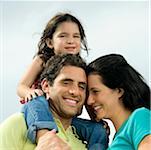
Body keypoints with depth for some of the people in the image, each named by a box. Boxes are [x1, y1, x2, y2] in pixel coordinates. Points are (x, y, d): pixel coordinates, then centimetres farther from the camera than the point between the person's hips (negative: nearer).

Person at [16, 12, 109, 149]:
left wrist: (100, 120, -8)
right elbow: (21, 87, -3)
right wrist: (29, 92, -28)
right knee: (38, 101, -37)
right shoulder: (42, 61, -1)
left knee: (98, 129, -15)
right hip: (38, 117, -3)